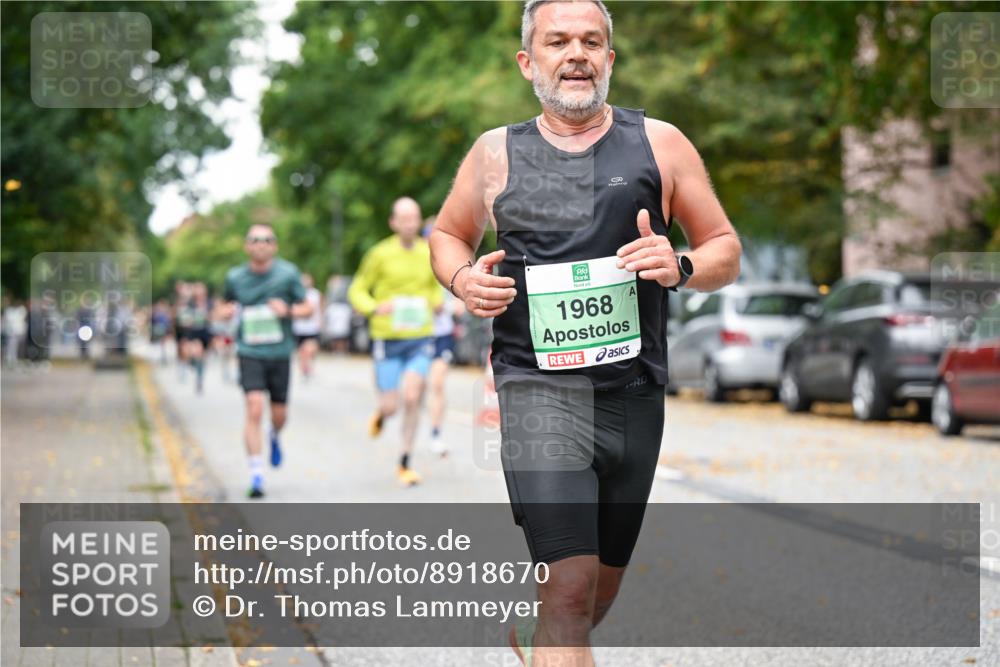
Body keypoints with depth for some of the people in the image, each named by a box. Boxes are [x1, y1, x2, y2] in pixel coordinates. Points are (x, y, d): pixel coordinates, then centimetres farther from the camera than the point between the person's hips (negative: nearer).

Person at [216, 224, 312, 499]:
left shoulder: (288, 273, -3)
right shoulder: (235, 277, 1)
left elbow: (307, 308, 3)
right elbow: (224, 305, 18)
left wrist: (288, 310, -17)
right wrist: (224, 311, -6)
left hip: (280, 352, 1)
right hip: (250, 353, -1)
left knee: (279, 415, 8)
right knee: (254, 410, -15)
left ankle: (274, 437, 48)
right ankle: (256, 476, -10)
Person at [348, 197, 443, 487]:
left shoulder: (430, 254, 5)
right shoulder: (380, 254, -5)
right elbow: (357, 290, 2)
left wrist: (437, 302, 2)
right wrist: (375, 308, -17)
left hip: (420, 339, 2)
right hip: (387, 341, -2)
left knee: (412, 398, -13)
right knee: (390, 406, -3)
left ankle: (405, 464, 2)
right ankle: (381, 414, 38)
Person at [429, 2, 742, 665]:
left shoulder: (659, 143, 5)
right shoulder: (496, 153, 5)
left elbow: (727, 250, 11)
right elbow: (448, 233, 22)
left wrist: (681, 267, -12)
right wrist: (463, 279, -1)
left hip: (634, 392, 3)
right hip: (538, 389, -3)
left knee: (601, 591, 16)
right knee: (571, 585, -19)